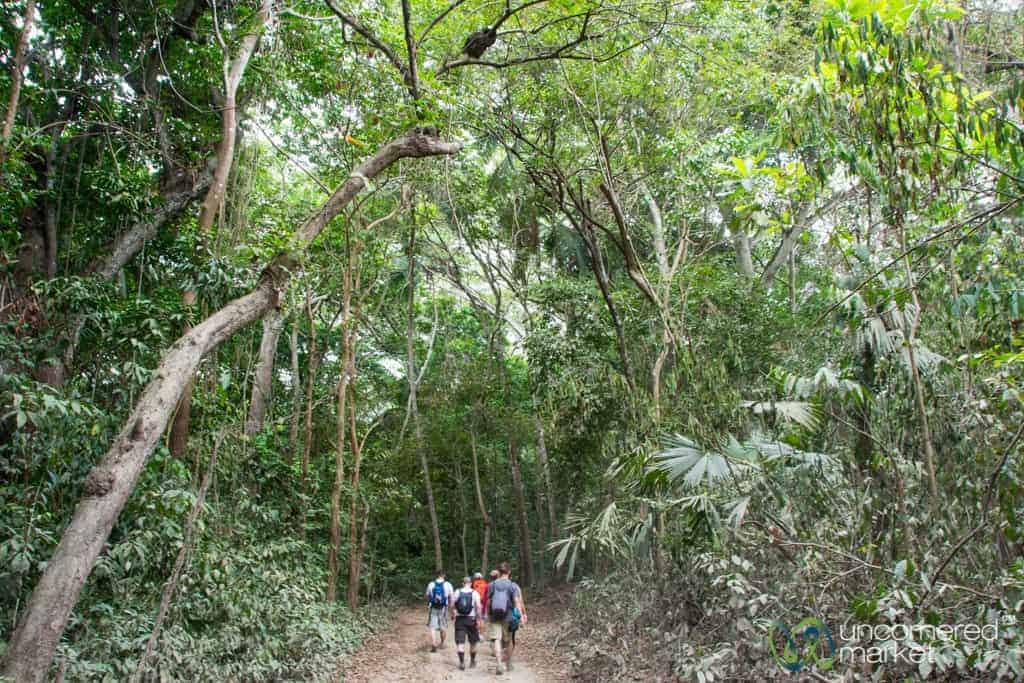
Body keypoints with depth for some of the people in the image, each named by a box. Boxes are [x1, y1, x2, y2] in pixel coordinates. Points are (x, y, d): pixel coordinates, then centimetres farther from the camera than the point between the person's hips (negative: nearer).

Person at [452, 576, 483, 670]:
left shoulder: (457, 592, 1)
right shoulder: (474, 593, -4)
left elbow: (452, 605, 2)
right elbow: (479, 607, -13)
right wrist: (478, 618, -6)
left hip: (459, 619, 0)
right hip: (471, 619, 0)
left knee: (460, 642, 1)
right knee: (473, 642, 16)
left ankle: (462, 662, -11)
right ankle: (472, 661, 28)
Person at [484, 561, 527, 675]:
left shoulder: (492, 585, 3)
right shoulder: (513, 585, -2)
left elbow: (488, 602, 6)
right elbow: (517, 602, -10)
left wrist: (487, 615, 16)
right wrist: (521, 615, -12)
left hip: (494, 617, 0)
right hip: (508, 616, 0)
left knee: (496, 640, -3)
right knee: (508, 640, 16)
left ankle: (499, 664, -19)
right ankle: (509, 663, 30)